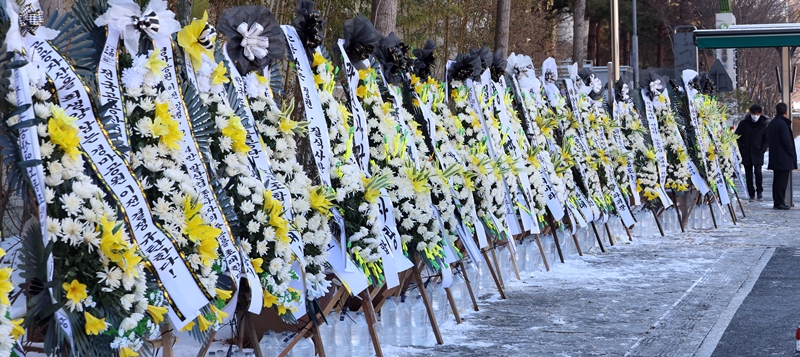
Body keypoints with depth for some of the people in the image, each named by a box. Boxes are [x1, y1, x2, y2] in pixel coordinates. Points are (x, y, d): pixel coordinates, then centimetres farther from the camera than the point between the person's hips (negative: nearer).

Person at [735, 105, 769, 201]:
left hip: (757, 153, -1)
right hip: (746, 153, 1)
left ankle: (759, 191, 6)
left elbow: (767, 140, 9)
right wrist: (741, 148, -1)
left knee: (758, 171, -14)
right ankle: (751, 194, 13)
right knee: (748, 174, 4)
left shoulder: (764, 125, 1)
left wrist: (763, 149, -5)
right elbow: (737, 136, 8)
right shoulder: (744, 123, 1)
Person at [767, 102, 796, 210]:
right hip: (784, 158, -9)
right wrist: (792, 154, -7)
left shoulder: (771, 124, 12)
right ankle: (779, 202, -7)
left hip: (775, 157, 9)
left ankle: (777, 202, 16)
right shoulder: (783, 124, -16)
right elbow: (787, 141, -18)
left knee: (777, 180, 13)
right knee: (782, 180, -6)